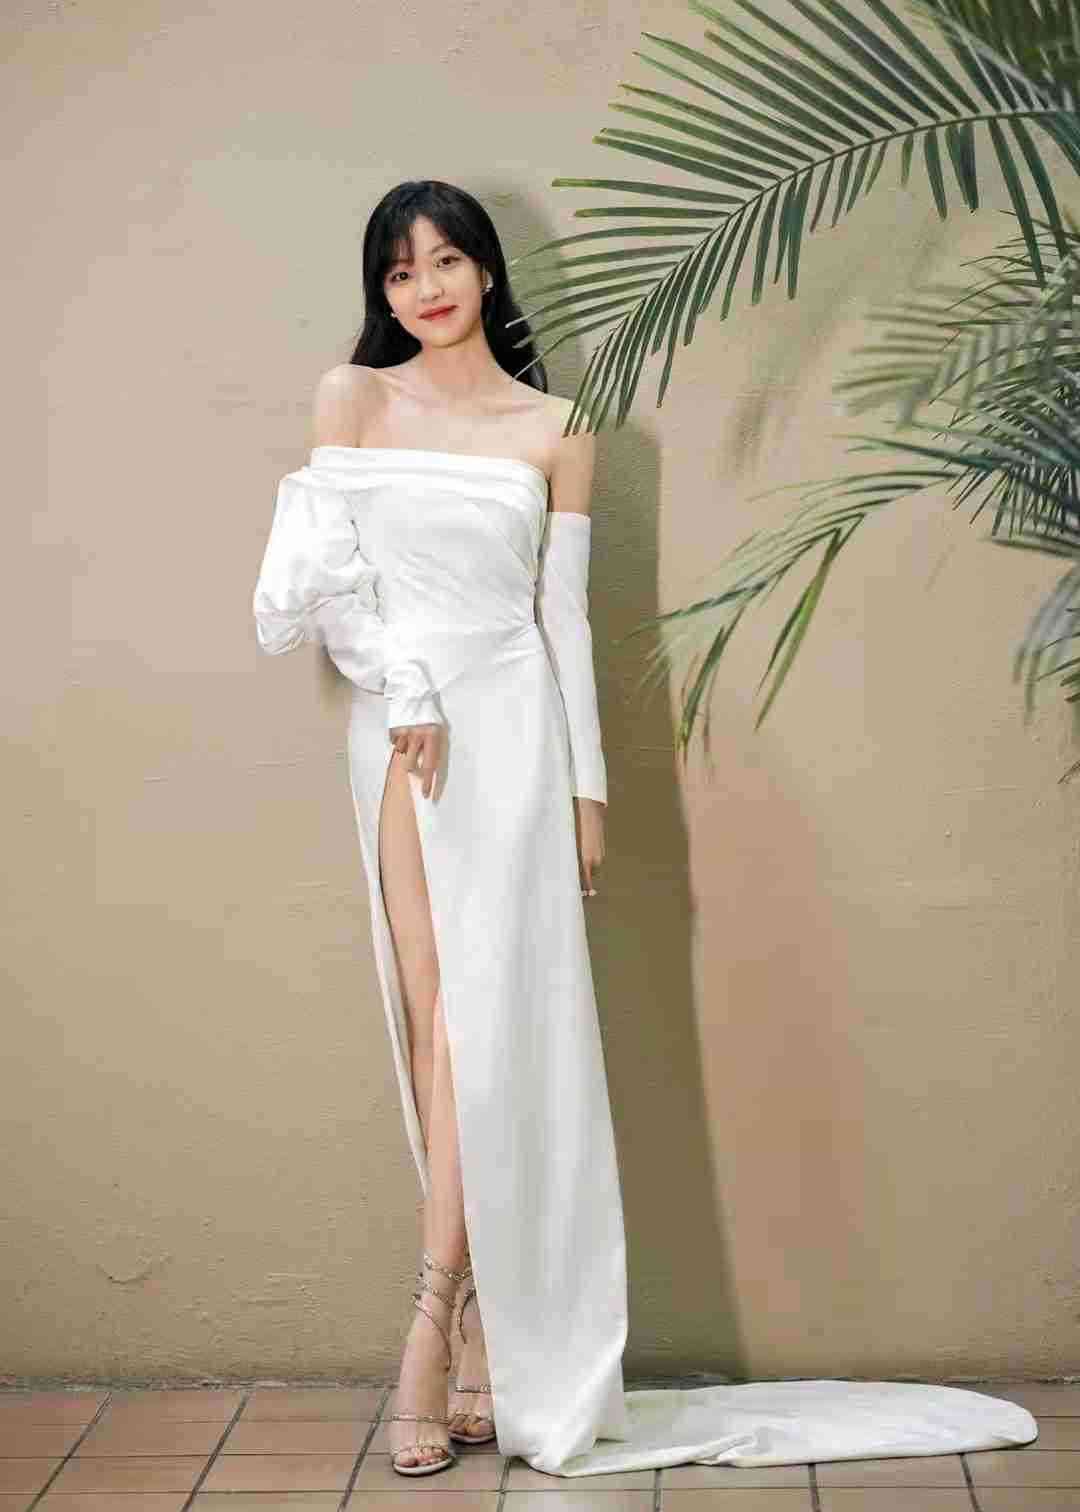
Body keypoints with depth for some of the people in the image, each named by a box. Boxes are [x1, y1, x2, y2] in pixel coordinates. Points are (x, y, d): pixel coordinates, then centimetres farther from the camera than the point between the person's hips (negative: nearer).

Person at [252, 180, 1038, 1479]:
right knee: (436, 1023, 0)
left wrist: (587, 786, 4)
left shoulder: (554, 432, 6)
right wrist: (402, 690, -11)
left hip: (508, 729, -1)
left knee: (486, 1023, -9)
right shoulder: (349, 398, 8)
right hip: (394, 732, 1)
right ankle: (486, 1355, 7)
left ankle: (436, 1327, -4)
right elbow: (319, 572, 2)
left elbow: (563, 615, 6)